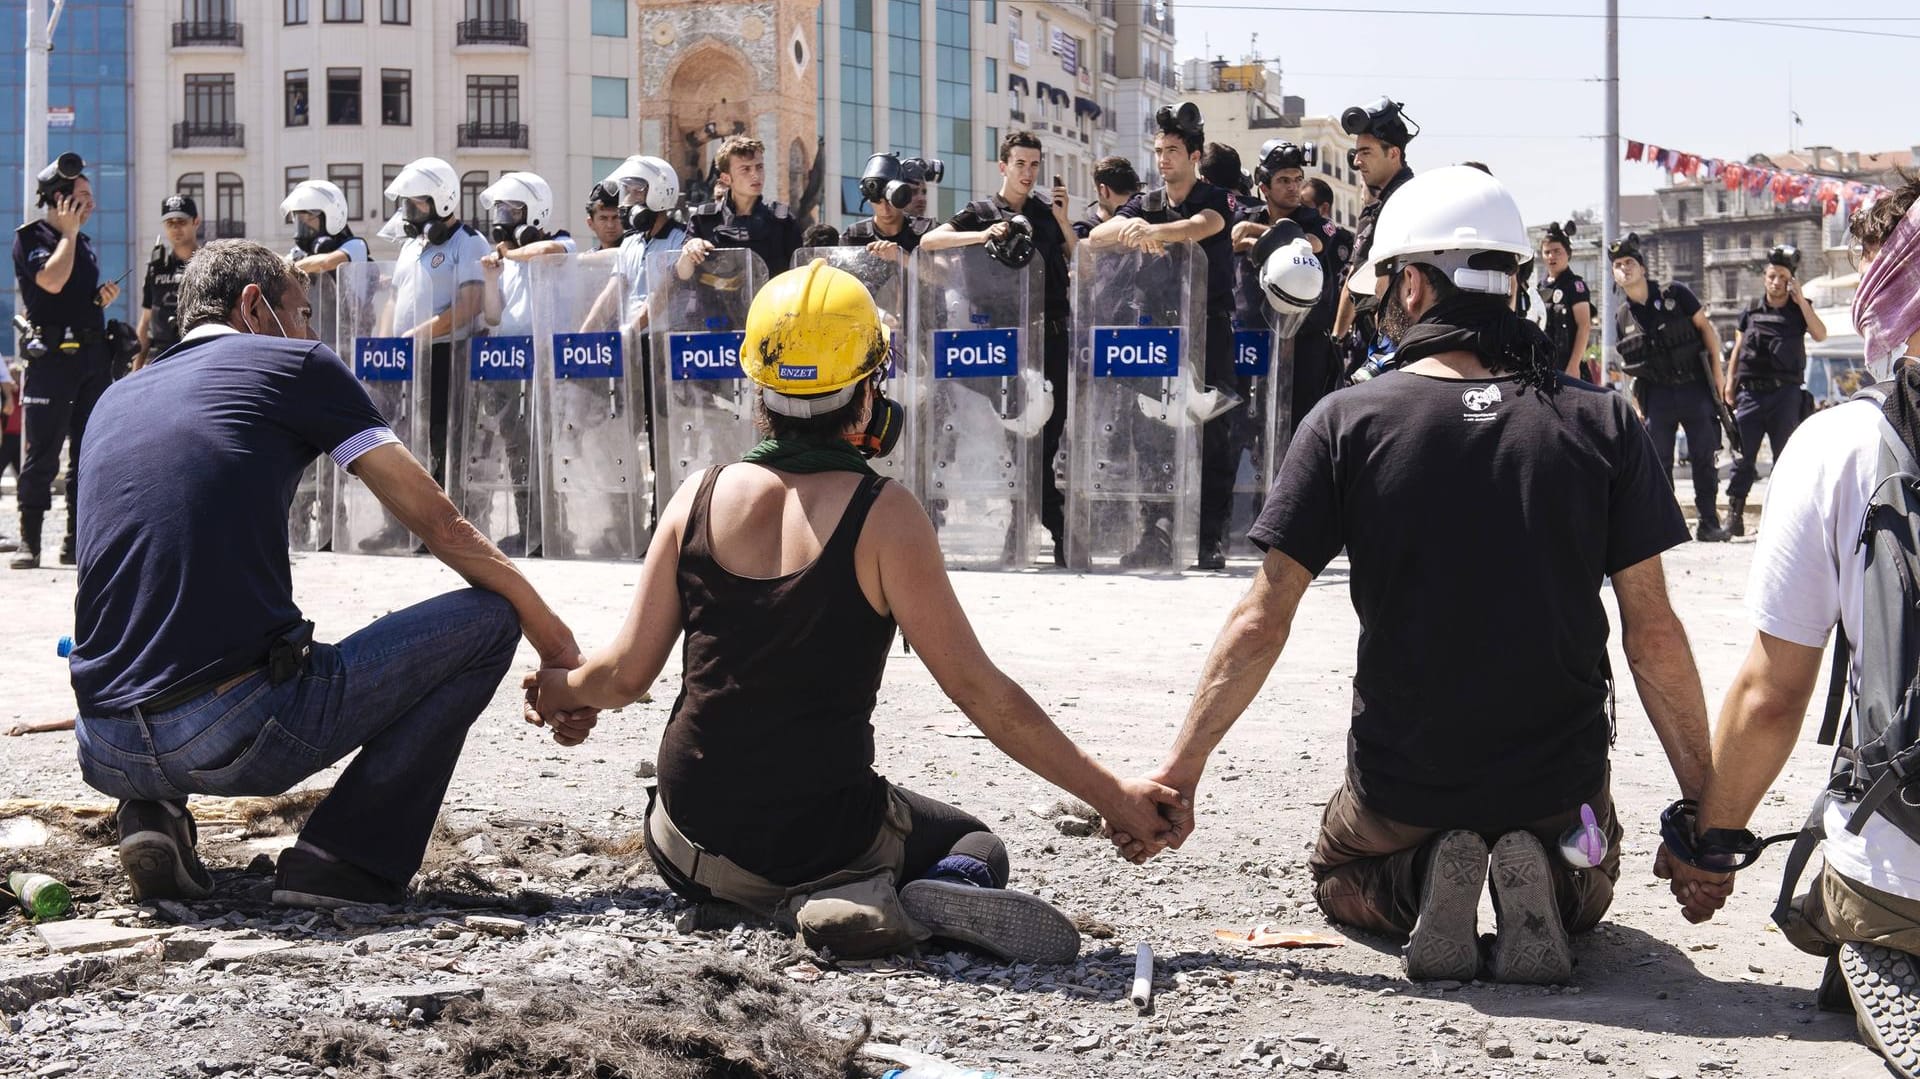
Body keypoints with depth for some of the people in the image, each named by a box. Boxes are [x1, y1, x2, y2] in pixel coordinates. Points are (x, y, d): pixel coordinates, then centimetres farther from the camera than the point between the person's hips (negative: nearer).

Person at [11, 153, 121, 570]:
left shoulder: (84, 242, 19)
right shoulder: (30, 238, -3)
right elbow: (53, 281, -20)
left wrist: (103, 298, 6)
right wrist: (68, 232, -9)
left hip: (93, 354, 7)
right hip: (53, 356, -7)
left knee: (90, 454, 6)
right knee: (42, 454, -7)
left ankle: (76, 541, 12)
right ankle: (29, 543, -3)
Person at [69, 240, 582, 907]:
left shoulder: (115, 400, 22)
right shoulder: (292, 364, 6)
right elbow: (439, 524, 7)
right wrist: (549, 631, 20)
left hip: (105, 757, 7)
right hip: (237, 737, -6)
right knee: (489, 617, 8)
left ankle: (151, 815, 12)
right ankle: (347, 861, -1)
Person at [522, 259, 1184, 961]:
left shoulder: (703, 496, -3)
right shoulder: (882, 515, -13)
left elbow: (627, 672, 2)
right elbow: (981, 692, -12)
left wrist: (559, 692, 26)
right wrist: (1112, 796, -5)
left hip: (692, 839, 2)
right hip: (822, 835, -2)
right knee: (978, 848, 28)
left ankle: (807, 903, 2)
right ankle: (928, 902, -10)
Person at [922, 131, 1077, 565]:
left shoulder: (1048, 210, 14)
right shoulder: (981, 213, 4)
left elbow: (1080, 259, 10)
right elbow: (928, 242, -8)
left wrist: (1063, 219, -3)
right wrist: (982, 236, -20)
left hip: (1054, 332, 3)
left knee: (1050, 432, 5)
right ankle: (1057, 527, 3)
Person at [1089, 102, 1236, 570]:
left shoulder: (1215, 200, 0)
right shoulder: (1146, 204, 13)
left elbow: (1201, 227, -24)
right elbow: (1095, 237, -2)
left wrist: (1153, 231, -44)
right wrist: (1127, 226, -26)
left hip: (1210, 327, -3)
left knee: (1213, 435, -4)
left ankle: (1211, 539, -2)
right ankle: (1156, 536, 0)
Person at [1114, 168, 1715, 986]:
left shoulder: (1349, 421, -10)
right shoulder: (1602, 424, -8)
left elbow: (1262, 622, -8)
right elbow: (1653, 631, -6)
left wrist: (1178, 774, 2)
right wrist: (1707, 805, 5)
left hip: (1402, 783, 0)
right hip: (1561, 783, 1)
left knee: (1340, 882, 34)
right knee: (1583, 896, 34)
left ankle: (1419, 886, -1)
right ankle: (1538, 887, -2)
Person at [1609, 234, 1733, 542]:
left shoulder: (1675, 295, -4)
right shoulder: (1623, 316, 4)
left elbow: (1705, 328, 0)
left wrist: (1717, 374, -4)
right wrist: (1638, 402, 9)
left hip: (1695, 387, -2)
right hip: (1657, 394, 2)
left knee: (1703, 457, -1)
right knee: (1657, 461, 0)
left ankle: (1709, 523, 4)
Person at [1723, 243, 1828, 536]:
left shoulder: (1799, 310, 9)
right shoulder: (1750, 313, 11)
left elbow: (1820, 335, -9)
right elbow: (1736, 353, 13)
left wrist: (1800, 300, -10)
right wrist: (1729, 390, 5)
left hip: (1786, 393, -1)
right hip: (1751, 392, 1)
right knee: (1743, 457, -3)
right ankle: (1734, 513, -1)